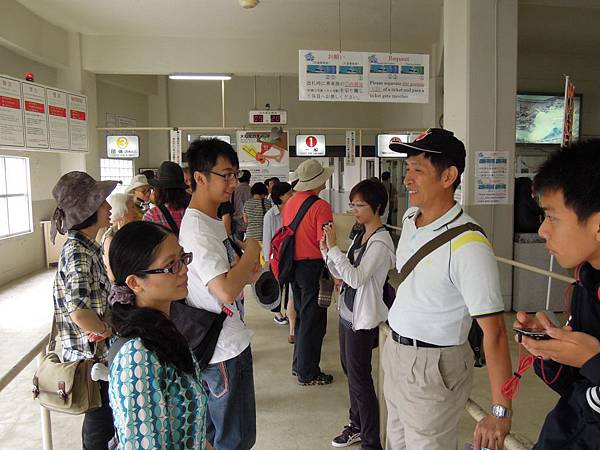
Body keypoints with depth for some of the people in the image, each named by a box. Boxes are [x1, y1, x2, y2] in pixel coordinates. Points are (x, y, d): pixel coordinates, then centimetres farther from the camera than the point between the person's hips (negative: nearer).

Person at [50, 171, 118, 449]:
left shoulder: (87, 246, 6)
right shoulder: (78, 252, -24)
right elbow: (78, 312, -36)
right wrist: (108, 332, -20)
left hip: (98, 353, 9)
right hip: (93, 356, -9)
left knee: (99, 421, 25)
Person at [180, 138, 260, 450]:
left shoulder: (211, 221, 8)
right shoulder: (198, 230, -24)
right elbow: (226, 292, -33)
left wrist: (246, 274, 0)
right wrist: (251, 252, -19)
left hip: (214, 345, 10)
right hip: (225, 349, -10)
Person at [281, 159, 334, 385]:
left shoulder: (289, 203, 5)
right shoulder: (321, 206, -18)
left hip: (294, 265, 8)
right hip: (313, 266, -8)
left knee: (301, 316, 21)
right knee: (313, 322, 5)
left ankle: (299, 364, 33)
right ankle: (308, 373, 16)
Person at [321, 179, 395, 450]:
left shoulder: (380, 242, -18)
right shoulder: (360, 236, 8)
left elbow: (356, 278, -27)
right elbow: (340, 274, 11)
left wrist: (334, 247, -26)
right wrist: (327, 251, -3)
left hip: (363, 320, -9)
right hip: (347, 313, 9)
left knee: (359, 379, 0)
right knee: (350, 370, 20)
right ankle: (357, 426, 39)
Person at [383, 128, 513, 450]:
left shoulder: (468, 245, -26)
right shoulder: (409, 218, 0)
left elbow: (493, 332, -25)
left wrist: (501, 412, -25)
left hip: (432, 366, -8)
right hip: (394, 351, 8)